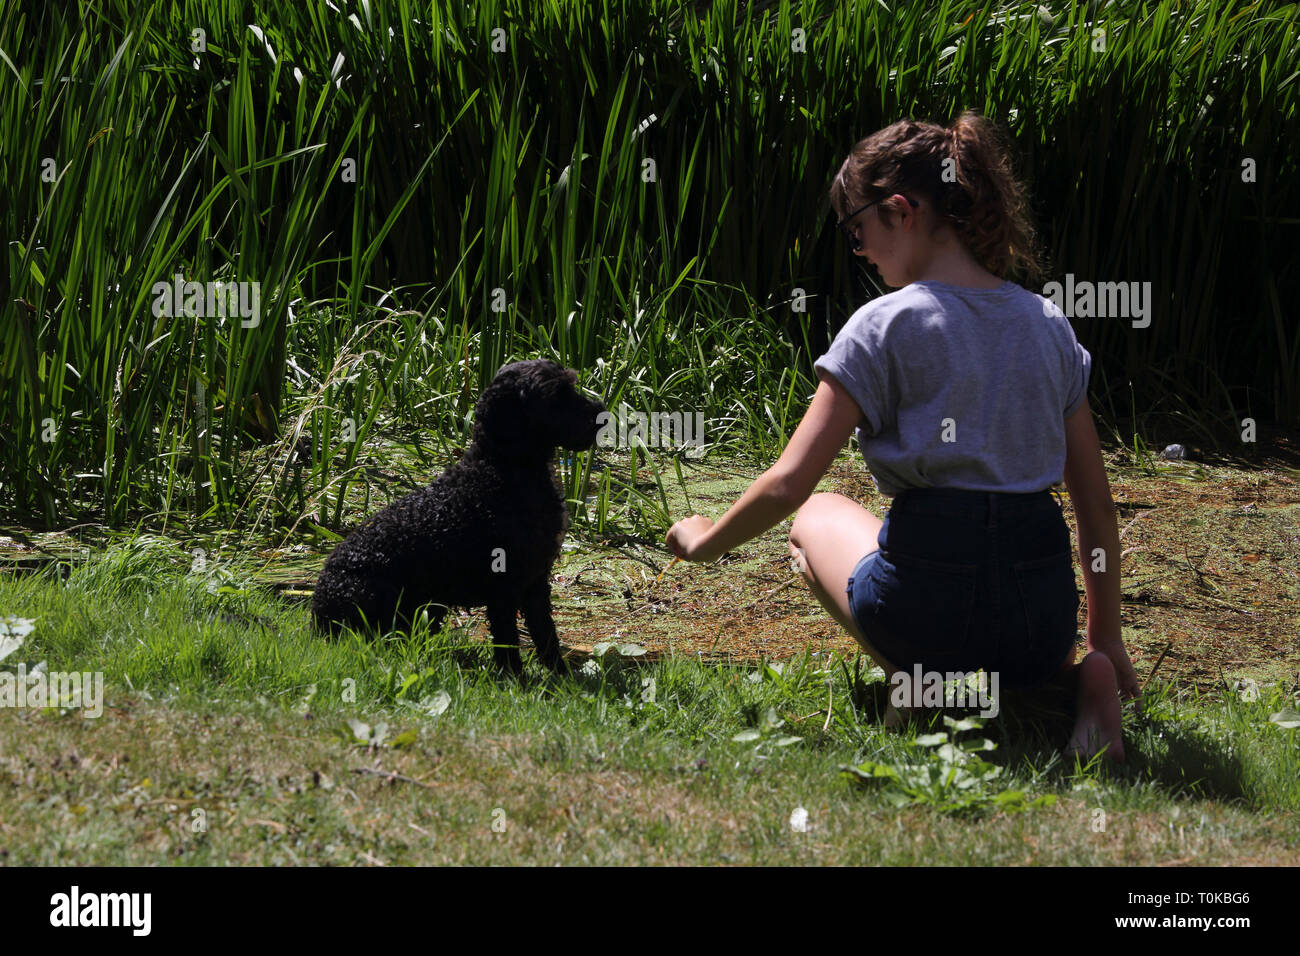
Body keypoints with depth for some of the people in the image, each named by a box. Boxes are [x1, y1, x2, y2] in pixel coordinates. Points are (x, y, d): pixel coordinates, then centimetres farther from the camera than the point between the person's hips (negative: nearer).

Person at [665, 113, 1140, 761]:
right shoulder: (1048, 326, 10)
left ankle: (920, 679, 2)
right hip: (1044, 623, 4)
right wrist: (1105, 641, 21)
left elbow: (789, 484, -8)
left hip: (927, 605, -4)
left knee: (817, 518, 28)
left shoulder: (886, 326, -6)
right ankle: (1072, 681, 4)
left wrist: (705, 541, 11)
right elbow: (1097, 506, 13)